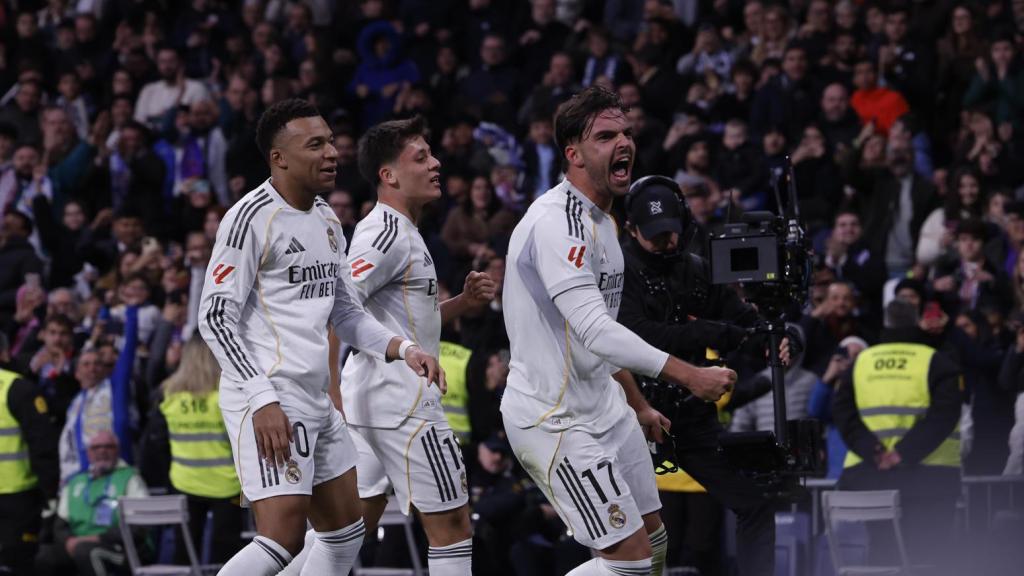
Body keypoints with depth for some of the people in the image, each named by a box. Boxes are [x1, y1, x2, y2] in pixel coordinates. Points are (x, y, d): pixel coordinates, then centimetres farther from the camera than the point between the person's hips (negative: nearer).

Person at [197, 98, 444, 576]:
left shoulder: (327, 220, 15)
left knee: (345, 533, 13)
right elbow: (215, 317, -16)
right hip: (269, 402, -10)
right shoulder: (252, 218, -12)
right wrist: (263, 400, -22)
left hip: (316, 401, 10)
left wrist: (403, 349, 7)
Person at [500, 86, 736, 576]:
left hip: (604, 407, 10)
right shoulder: (557, 222, -22)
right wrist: (688, 374, -31)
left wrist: (638, 404, 27)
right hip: (555, 419, -10)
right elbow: (594, 330, -30)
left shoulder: (601, 221, 13)